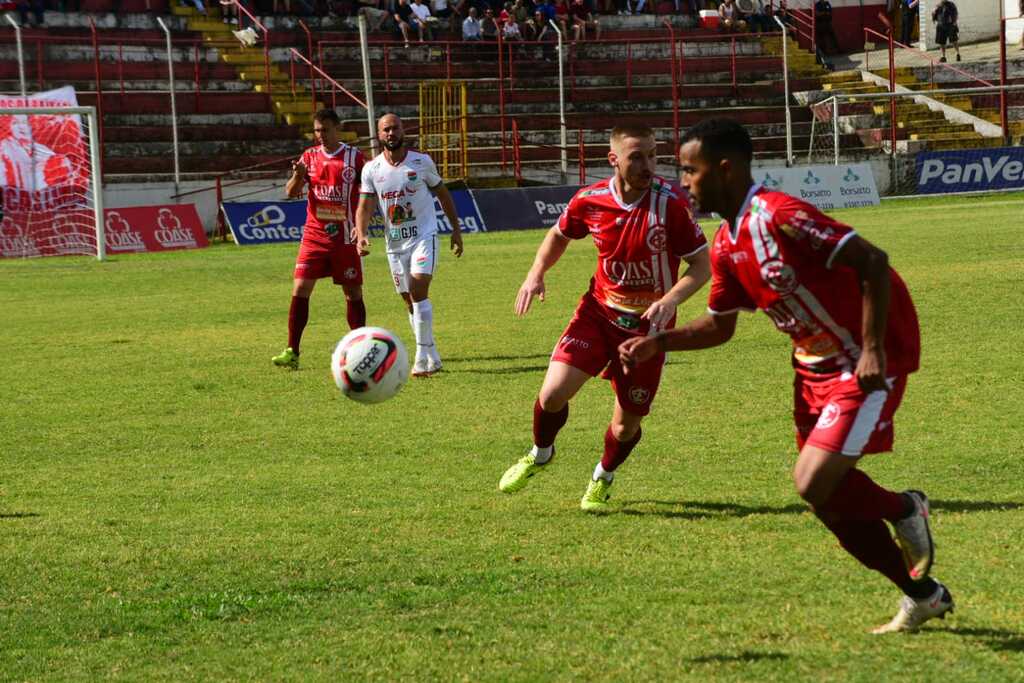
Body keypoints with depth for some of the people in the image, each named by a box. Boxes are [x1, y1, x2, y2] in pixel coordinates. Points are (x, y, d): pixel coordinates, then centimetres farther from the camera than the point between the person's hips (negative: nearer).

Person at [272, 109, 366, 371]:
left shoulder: (354, 157, -2)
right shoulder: (310, 156, 5)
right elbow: (291, 193, 0)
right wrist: (297, 176, -22)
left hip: (344, 237, -2)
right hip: (314, 236, 2)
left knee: (353, 292, 4)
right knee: (300, 288, -7)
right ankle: (292, 351, -6)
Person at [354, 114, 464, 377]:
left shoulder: (421, 162, -3)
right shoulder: (371, 169, 1)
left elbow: (442, 194, 8)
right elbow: (365, 207, -3)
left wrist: (456, 229, 9)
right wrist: (361, 234, -21)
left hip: (424, 236, -3)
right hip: (395, 243, 3)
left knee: (418, 290, -21)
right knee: (410, 302, 7)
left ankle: (422, 357, -18)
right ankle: (432, 358, 19)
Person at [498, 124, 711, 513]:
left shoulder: (670, 203, -19)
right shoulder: (590, 201, -9)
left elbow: (702, 265, -14)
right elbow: (560, 234, 13)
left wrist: (670, 300, -29)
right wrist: (537, 273, -2)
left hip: (648, 324, -2)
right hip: (598, 311, 2)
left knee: (627, 424, 5)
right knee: (553, 393, -15)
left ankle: (602, 479, 39)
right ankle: (540, 454, 19)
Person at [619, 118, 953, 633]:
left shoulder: (779, 216, -23)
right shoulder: (726, 245, 5)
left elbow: (871, 261, -26)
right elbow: (719, 325, 18)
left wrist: (873, 349, -29)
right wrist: (658, 343, 2)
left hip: (867, 363, -9)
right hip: (815, 365, 9)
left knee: (814, 483, -19)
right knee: (829, 499, 8)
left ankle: (903, 510, 11)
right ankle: (923, 594, 23)